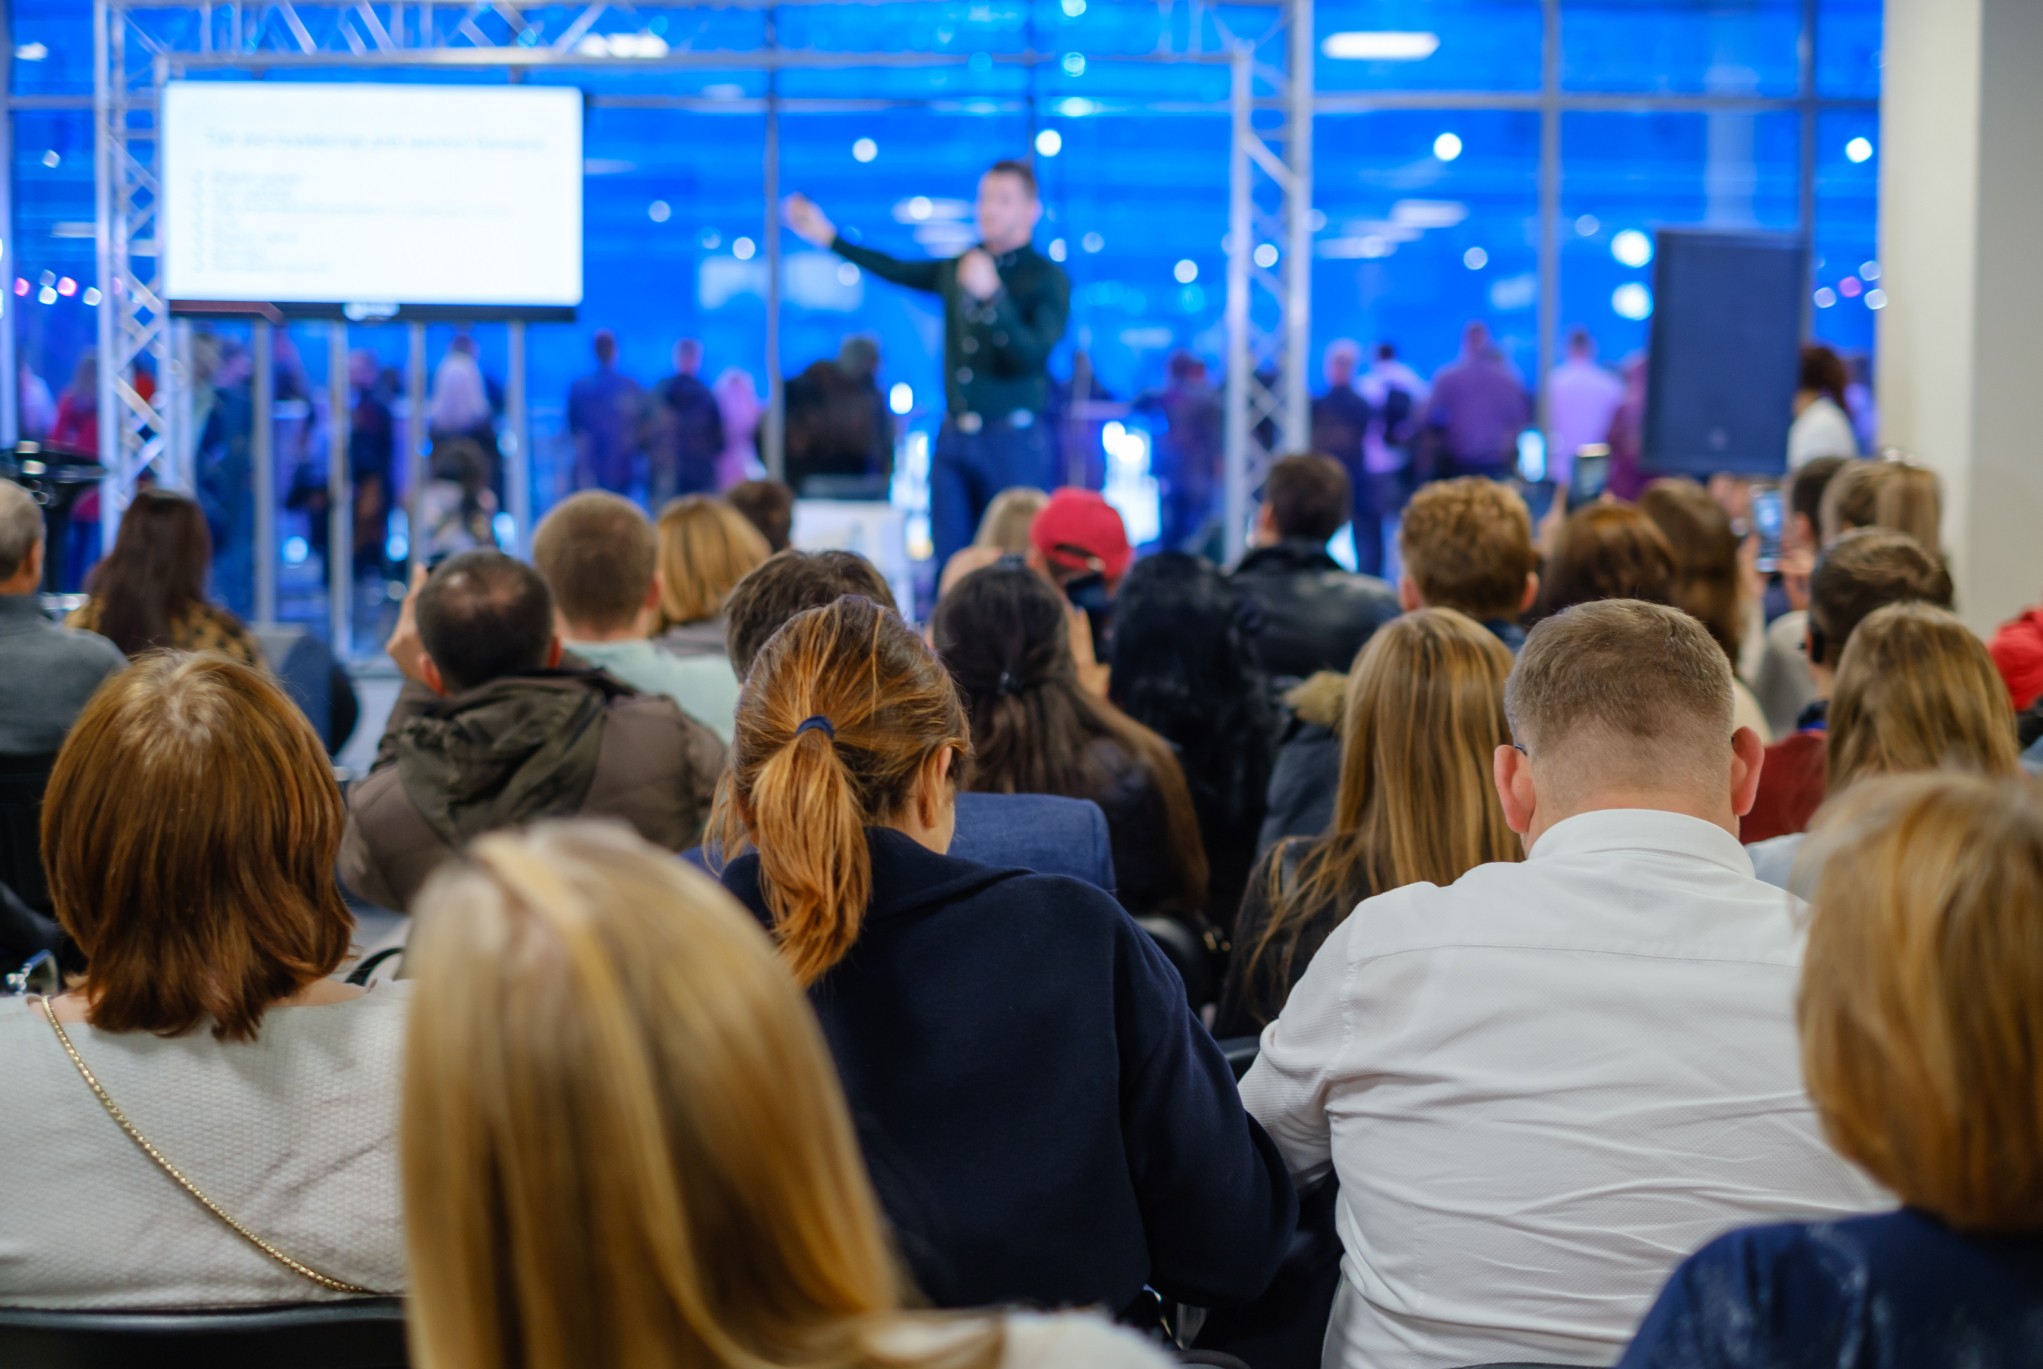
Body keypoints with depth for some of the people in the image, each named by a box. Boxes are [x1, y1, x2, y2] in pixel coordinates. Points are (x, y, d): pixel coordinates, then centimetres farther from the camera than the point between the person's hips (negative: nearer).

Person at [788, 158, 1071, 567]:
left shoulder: (1047, 278, -5)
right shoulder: (958, 267, 13)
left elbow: (1032, 354, -19)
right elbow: (898, 271, 25)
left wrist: (992, 295, -30)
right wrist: (828, 237, 24)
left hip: (1015, 440, -6)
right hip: (955, 438, 6)